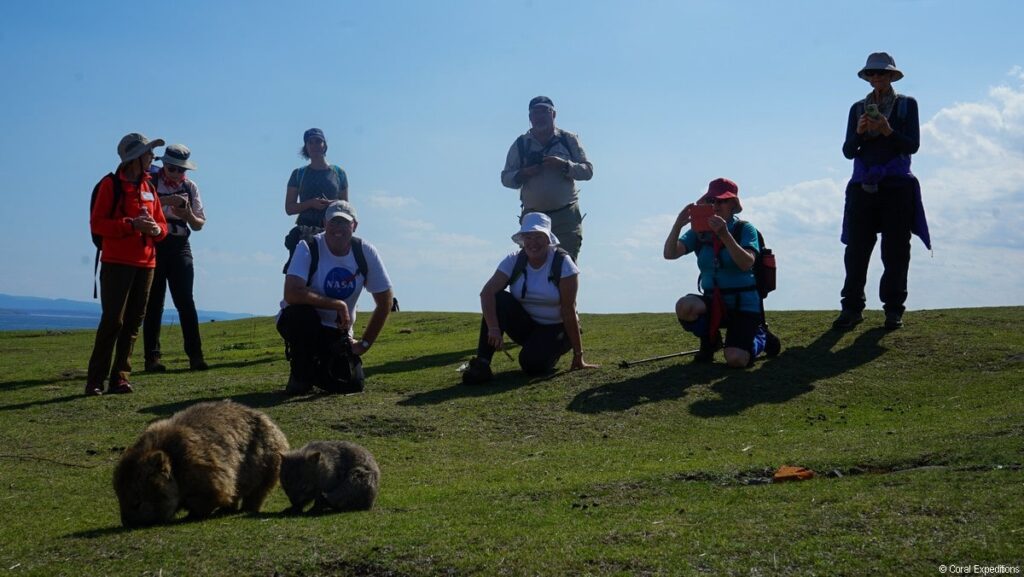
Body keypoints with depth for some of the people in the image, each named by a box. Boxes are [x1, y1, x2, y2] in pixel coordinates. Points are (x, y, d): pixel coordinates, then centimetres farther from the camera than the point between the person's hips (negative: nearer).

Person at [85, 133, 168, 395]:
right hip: (117, 263, -6)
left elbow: (162, 224, 19)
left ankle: (120, 378, 9)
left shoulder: (149, 187, 16)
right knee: (113, 320, -11)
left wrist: (156, 229, -5)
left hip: (145, 263, 6)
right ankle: (95, 380, -5)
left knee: (133, 323, 5)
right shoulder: (111, 184, -3)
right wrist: (131, 225, -20)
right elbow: (97, 223, -10)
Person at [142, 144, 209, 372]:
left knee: (185, 301, -4)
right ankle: (152, 357, 3)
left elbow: (199, 225, 11)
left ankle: (195, 356, -4)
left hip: (179, 246, 2)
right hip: (153, 244, -2)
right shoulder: (150, 181, 0)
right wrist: (166, 201, -27)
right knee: (154, 302, 0)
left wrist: (188, 214, -10)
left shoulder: (190, 187, 9)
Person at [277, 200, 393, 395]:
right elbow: (291, 294, -34)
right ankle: (299, 376, -9)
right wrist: (338, 305, -32)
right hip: (299, 323, -3)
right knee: (302, 314, -37)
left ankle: (315, 369, 23)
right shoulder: (308, 248, -19)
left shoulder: (365, 252, -10)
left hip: (337, 330, 3)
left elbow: (384, 302, -1)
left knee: (352, 384, -13)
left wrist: (365, 344, -4)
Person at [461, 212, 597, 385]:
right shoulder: (514, 261, -8)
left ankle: (552, 352, 7)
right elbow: (487, 292, -22)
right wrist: (493, 328, -39)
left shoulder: (562, 263, -17)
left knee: (532, 363, -30)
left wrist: (578, 356, -18)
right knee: (498, 299, -24)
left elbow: (568, 311, -20)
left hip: (555, 329, -3)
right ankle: (481, 364, -26)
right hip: (525, 324, 3)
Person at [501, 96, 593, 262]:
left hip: (566, 217, -1)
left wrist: (564, 165, -14)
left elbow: (588, 171, 3)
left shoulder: (568, 140, 8)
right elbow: (506, 178, 10)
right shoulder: (521, 144, 11)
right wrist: (523, 174, -11)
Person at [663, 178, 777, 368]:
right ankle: (710, 340, 3)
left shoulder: (745, 229, -8)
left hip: (743, 305, -3)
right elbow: (669, 254, -11)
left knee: (736, 360, -22)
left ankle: (760, 337, 15)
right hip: (713, 304, 3)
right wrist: (678, 225, -27)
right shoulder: (699, 232, 3)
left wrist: (724, 235, -36)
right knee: (684, 306, -30)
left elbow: (746, 264, -25)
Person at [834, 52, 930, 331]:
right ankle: (852, 308, -1)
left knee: (895, 250, -2)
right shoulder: (858, 108, 15)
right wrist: (859, 132, -10)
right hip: (863, 186, 2)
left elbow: (913, 145, -1)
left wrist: (888, 131, -17)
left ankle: (893, 309, 4)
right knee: (856, 249, -4)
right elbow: (847, 151, 9)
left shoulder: (906, 104, 9)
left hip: (896, 185, -2)